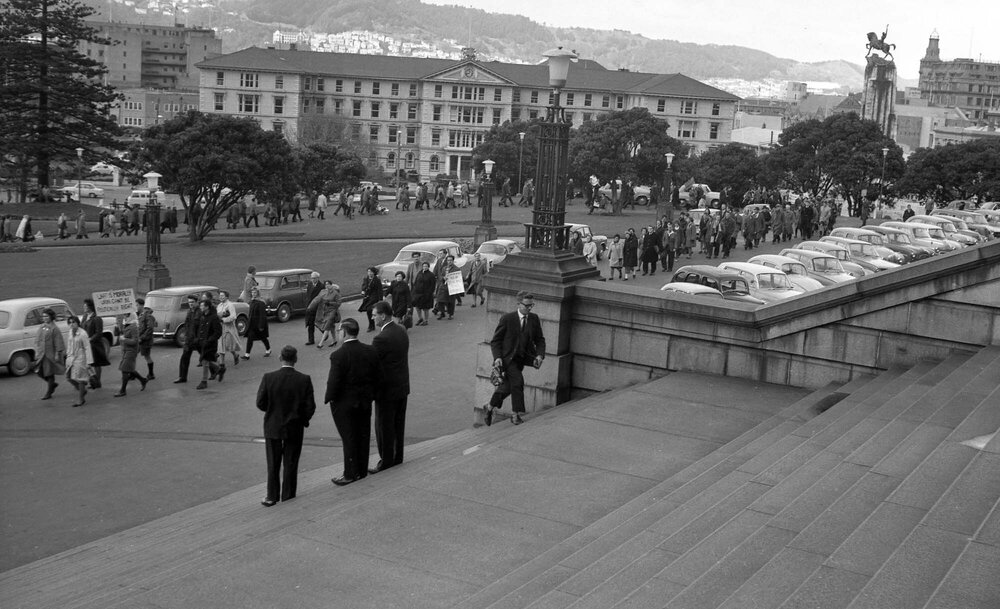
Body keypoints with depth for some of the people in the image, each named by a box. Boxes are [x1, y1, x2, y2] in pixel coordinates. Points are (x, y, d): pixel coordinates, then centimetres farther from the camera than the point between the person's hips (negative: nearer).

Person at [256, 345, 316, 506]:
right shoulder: (304, 380, -14)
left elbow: (260, 404, -9)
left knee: (273, 464, 14)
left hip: (272, 427, 0)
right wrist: (303, 420, 8)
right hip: (295, 427, 0)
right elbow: (310, 407, -11)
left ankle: (272, 496, 19)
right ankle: (287, 496, 20)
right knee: (290, 464, 12)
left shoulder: (268, 378, -14)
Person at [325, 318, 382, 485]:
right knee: (363, 436, 15)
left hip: (344, 404, -5)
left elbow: (334, 382, -20)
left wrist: (328, 398, -4)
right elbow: (378, 377, 2)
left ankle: (351, 474, 14)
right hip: (365, 401, 5)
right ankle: (362, 471, 26)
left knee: (349, 439, 5)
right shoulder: (371, 351, -4)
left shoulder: (338, 355, -21)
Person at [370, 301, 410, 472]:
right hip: (403, 386, 9)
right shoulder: (402, 331, 3)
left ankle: (386, 462, 11)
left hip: (387, 389, -8)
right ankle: (397, 457, 28)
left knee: (384, 427, 3)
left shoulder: (381, 338, -24)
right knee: (398, 424, 18)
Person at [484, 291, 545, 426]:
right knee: (517, 381, -22)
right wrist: (497, 357, -19)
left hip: (522, 358, 5)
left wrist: (539, 355, -10)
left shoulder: (534, 319, 1)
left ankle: (490, 407, 34)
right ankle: (516, 415, -12)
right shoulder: (507, 318, -11)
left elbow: (539, 340, 8)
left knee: (508, 386, 11)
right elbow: (495, 340, -6)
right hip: (507, 357, -5)